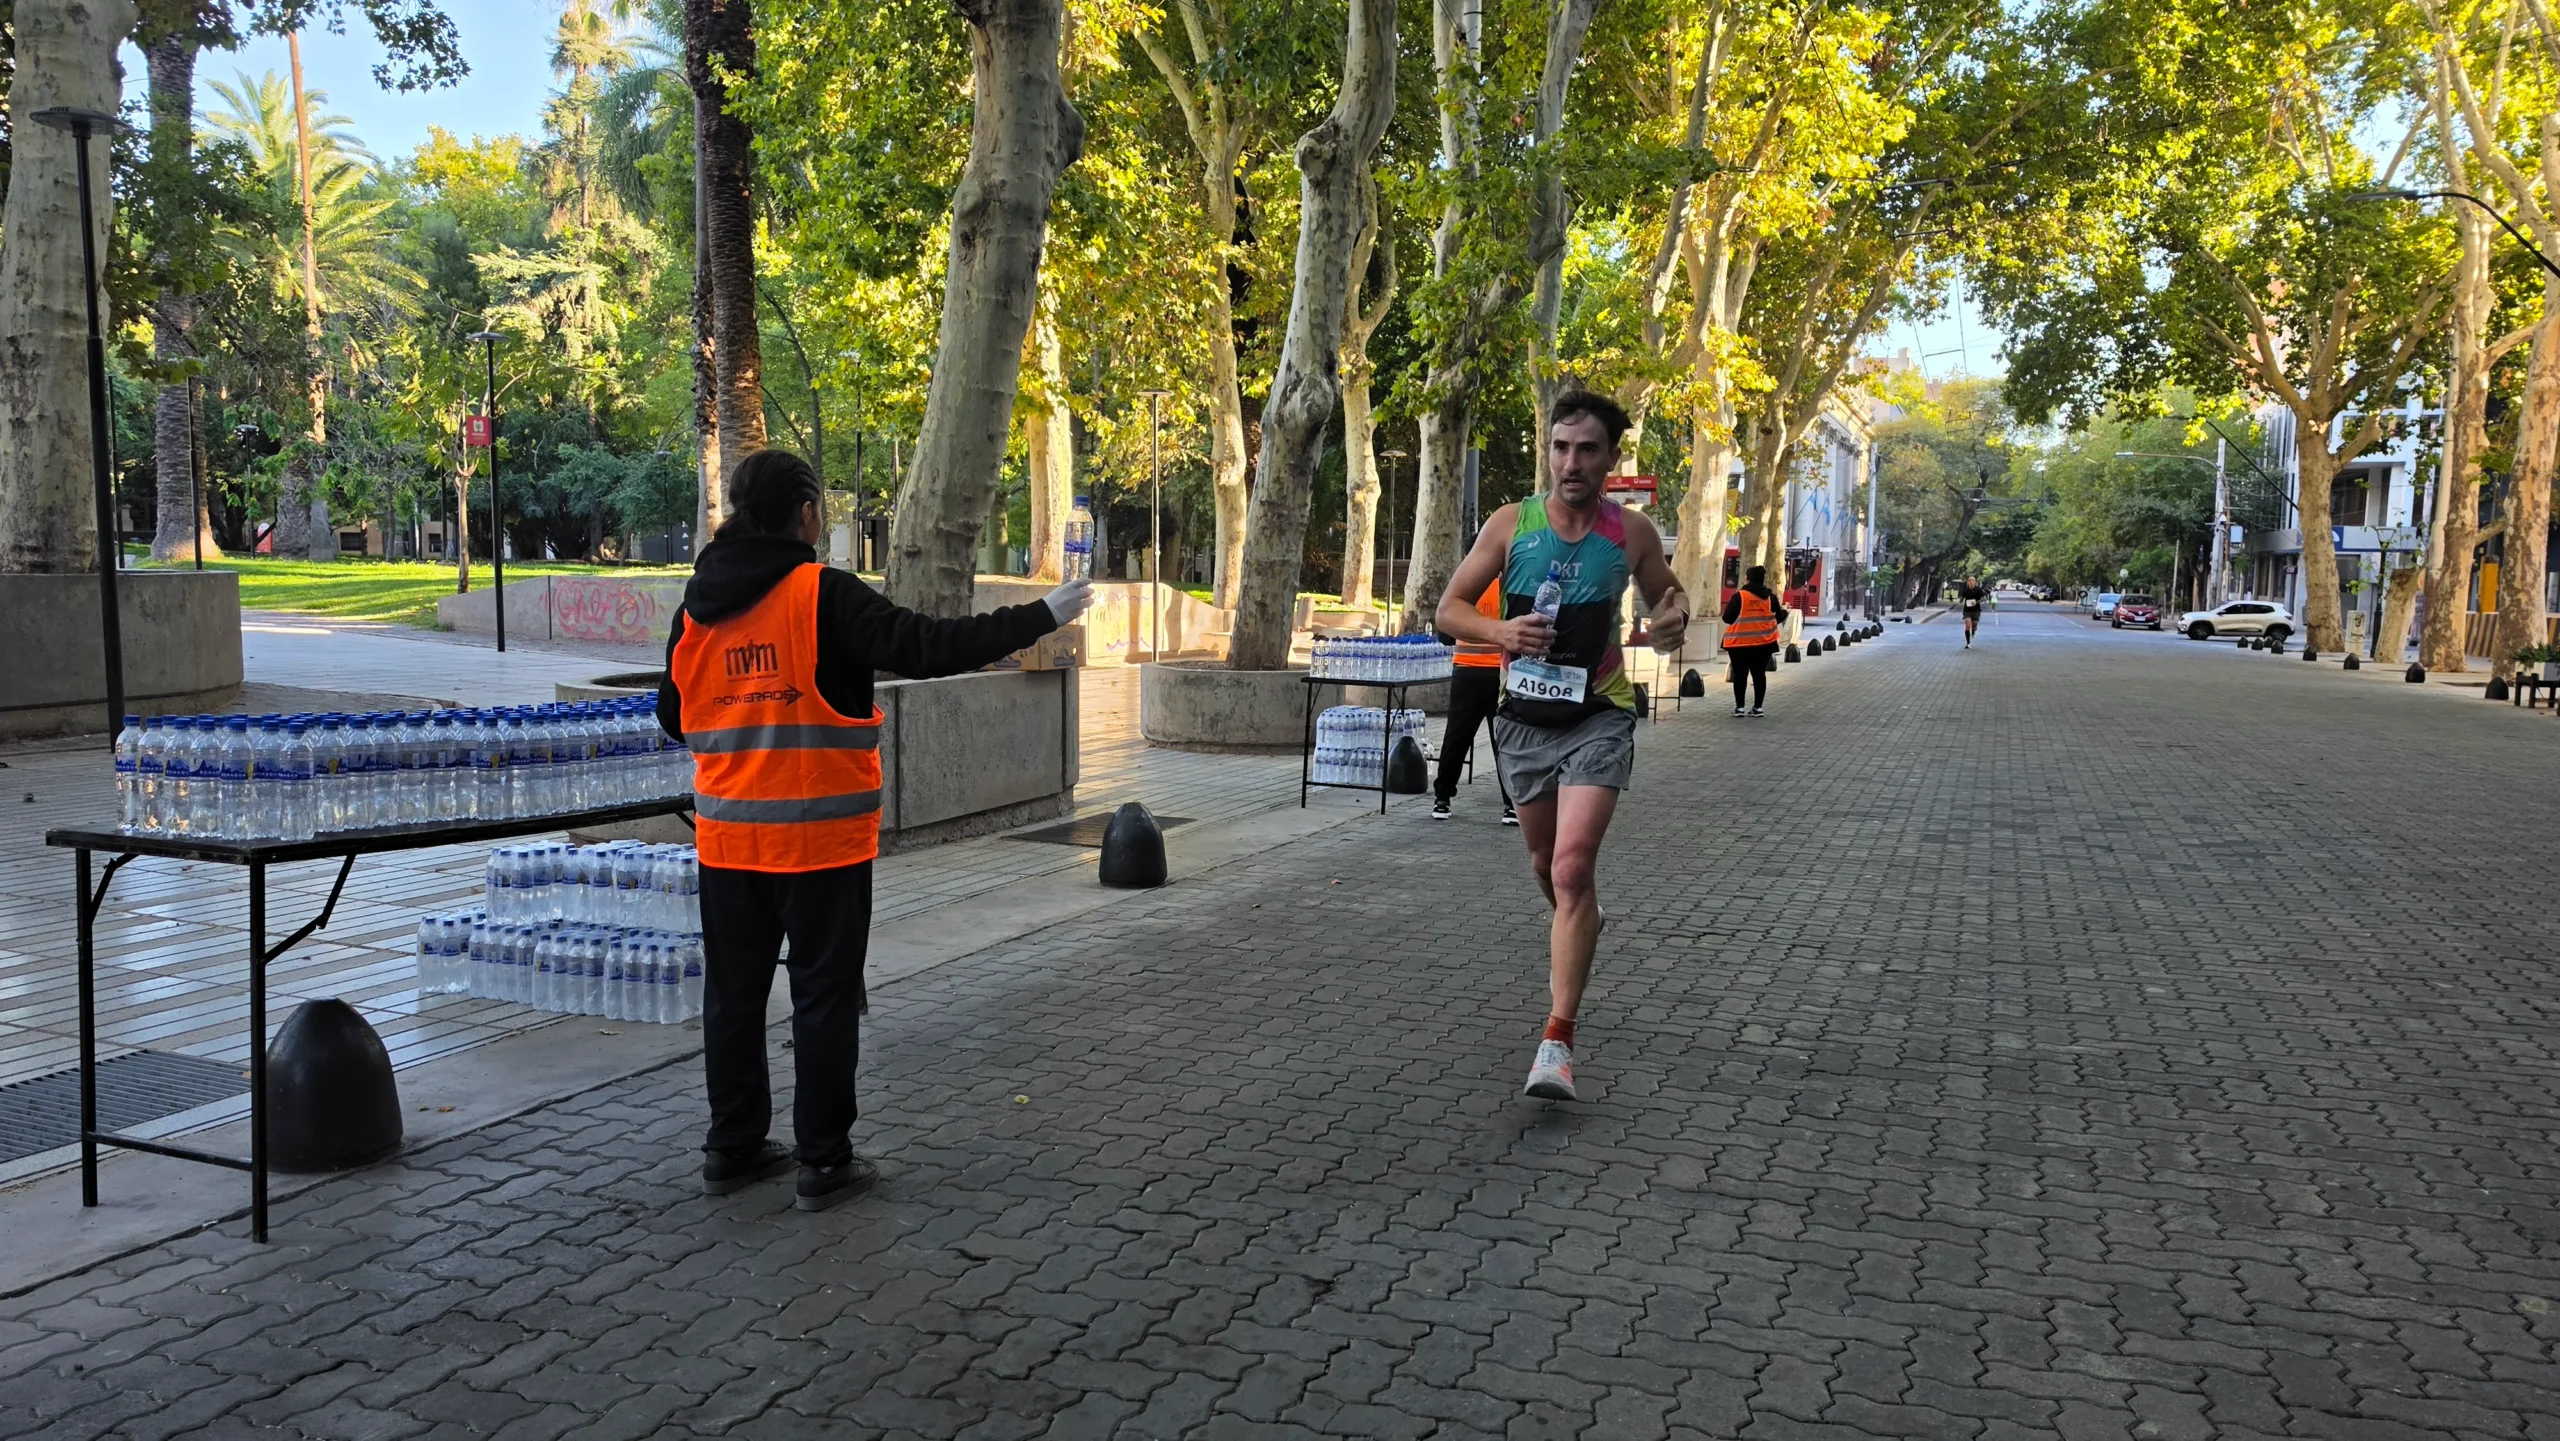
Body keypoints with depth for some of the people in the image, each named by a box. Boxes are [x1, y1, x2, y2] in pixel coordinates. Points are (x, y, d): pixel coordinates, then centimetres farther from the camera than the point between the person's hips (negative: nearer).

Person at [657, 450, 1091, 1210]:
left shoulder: (698, 605, 5)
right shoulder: (824, 595, -14)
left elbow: (673, 713, 13)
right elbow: (927, 646, -20)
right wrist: (1041, 615, -13)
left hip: (728, 835, 6)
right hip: (818, 836, -6)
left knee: (734, 990, 16)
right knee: (824, 996, 5)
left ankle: (732, 1146, 26)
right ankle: (824, 1161, 11)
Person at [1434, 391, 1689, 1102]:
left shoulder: (1632, 532, -4)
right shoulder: (1511, 524, -5)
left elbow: (1667, 593, 14)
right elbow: (1450, 607, 0)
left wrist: (1674, 618, -10)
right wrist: (1500, 631, -21)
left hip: (1597, 716, -2)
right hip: (1524, 716, 3)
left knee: (1572, 868, -17)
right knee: (1546, 864, 17)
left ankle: (1557, 1041, -15)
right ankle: (1578, 927, 53)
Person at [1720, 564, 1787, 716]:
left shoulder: (1738, 596, -9)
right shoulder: (1770, 597, 2)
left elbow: (1727, 618, -7)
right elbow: (1778, 618, 10)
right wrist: (1784, 610, 32)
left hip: (1740, 642, -3)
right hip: (1764, 642, 3)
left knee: (1740, 674, 4)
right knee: (1759, 673, 9)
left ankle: (1739, 707, 4)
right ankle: (1758, 707, 10)